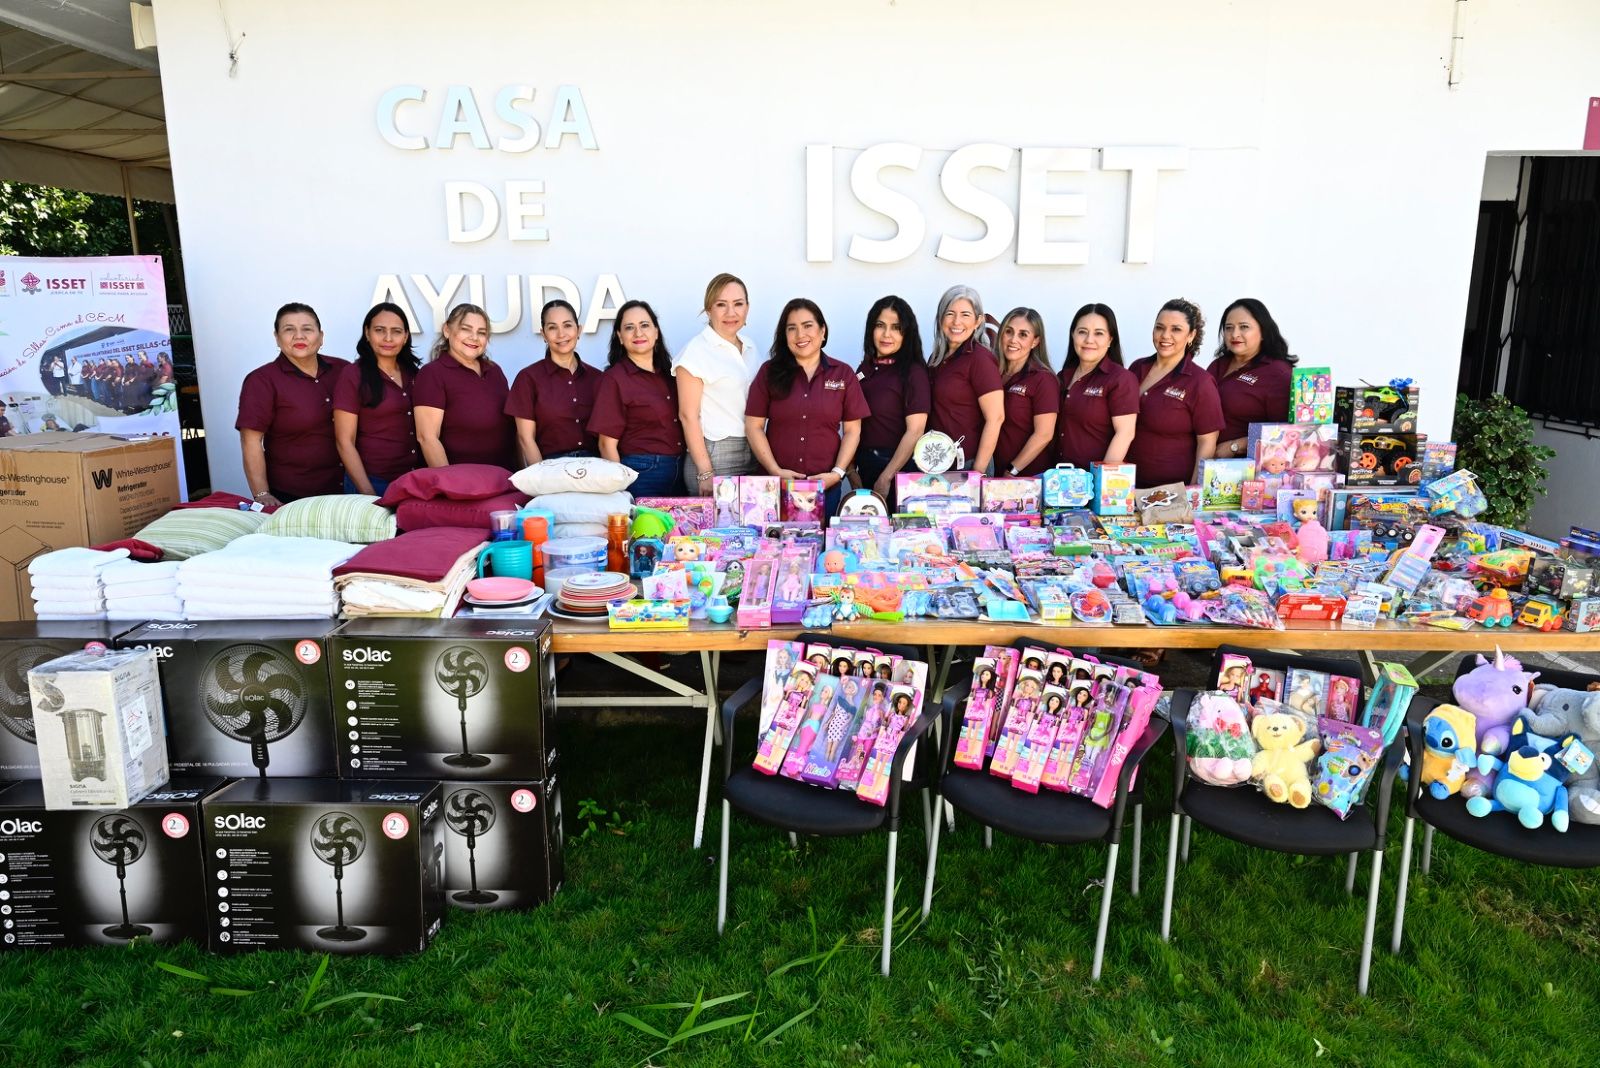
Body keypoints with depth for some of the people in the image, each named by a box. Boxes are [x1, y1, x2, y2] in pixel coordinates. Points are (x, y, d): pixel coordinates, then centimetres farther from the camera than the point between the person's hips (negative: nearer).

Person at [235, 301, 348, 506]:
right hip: (288, 497, -3)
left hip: (342, 490, 3)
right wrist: (262, 495, -17)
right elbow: (251, 441, -10)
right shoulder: (262, 381, -6)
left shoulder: (342, 370, 4)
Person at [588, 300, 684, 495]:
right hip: (641, 472, -5)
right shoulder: (614, 378, -6)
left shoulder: (668, 373, 10)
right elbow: (607, 444, -8)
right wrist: (621, 489, -13)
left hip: (679, 471, 5)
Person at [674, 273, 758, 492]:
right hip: (715, 456, -6)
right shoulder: (695, 351, -7)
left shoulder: (750, 349, 12)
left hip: (754, 456, 6)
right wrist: (705, 473, -15)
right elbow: (688, 416, -11)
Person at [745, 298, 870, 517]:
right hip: (775, 482, 0)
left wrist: (837, 473, -8)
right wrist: (775, 470, -9)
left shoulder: (843, 374, 4)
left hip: (825, 484, 1)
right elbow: (754, 426, 0)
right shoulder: (770, 372, 2)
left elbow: (852, 430, 4)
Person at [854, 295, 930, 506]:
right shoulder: (867, 366, 6)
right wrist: (851, 466, 4)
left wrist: (886, 478, -16)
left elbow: (915, 431, -16)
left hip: (898, 467, -6)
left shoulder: (913, 372, -12)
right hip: (865, 465, 6)